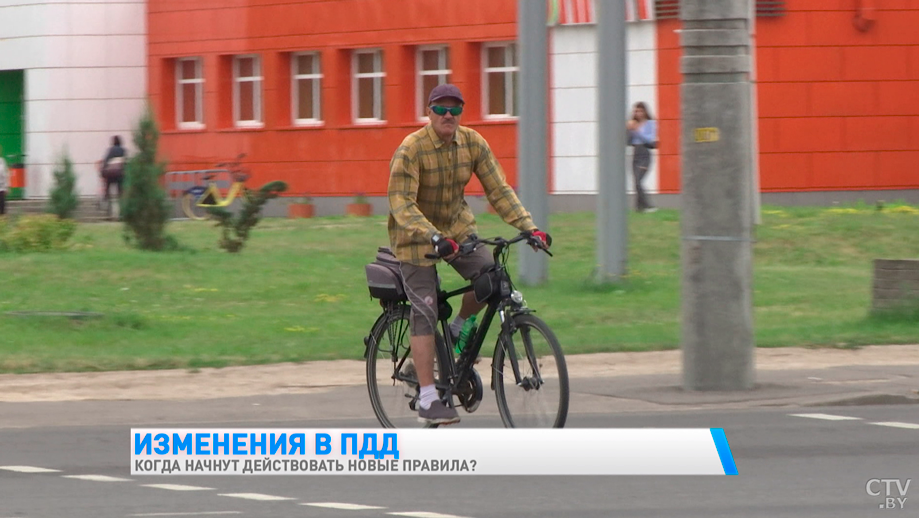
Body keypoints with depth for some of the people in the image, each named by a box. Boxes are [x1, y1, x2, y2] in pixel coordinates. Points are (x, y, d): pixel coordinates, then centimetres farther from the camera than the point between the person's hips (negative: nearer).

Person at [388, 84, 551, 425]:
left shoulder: (473, 144, -7)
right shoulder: (411, 149, -22)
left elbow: (499, 190, -7)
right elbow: (400, 203, -29)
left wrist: (529, 228, -19)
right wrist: (434, 237, -43)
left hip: (457, 226, 5)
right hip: (417, 233, -5)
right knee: (424, 314, -10)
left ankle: (459, 330, 10)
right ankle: (428, 401, -7)